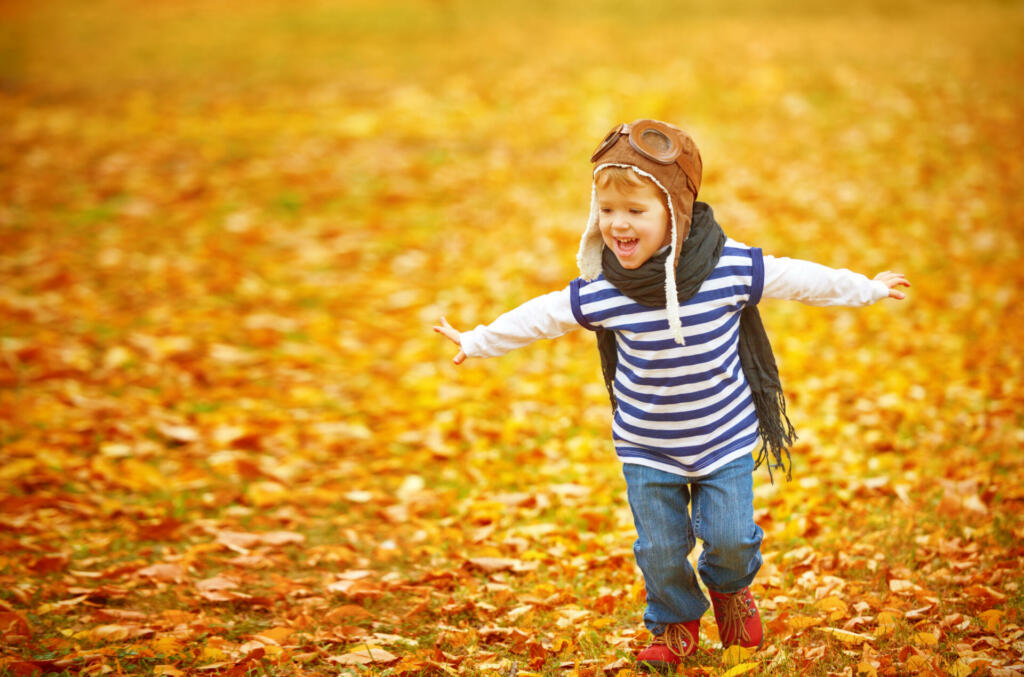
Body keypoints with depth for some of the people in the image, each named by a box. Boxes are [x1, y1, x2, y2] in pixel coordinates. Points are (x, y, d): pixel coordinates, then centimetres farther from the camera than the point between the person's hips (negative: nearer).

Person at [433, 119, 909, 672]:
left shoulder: (733, 268, -19)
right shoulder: (598, 293, -17)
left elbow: (799, 279, -5)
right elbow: (540, 316, -1)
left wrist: (867, 289, 7)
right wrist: (476, 342, 10)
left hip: (725, 438, -1)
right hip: (647, 449, 1)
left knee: (729, 535, 2)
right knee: (659, 547, 7)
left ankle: (729, 587, 39)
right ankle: (675, 624, 36)